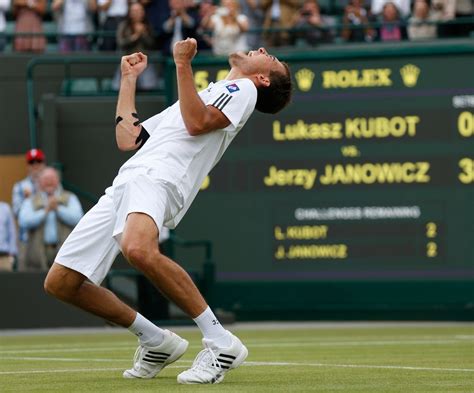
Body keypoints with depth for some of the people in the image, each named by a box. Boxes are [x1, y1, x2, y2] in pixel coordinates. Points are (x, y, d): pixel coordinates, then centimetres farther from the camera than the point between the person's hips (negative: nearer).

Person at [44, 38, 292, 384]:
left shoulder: (243, 90, 13)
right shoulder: (196, 99, 38)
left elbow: (198, 123, -7)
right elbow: (127, 139, 33)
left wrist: (183, 64, -8)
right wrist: (129, 79, 37)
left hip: (160, 178, -8)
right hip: (124, 183, 8)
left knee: (138, 248, -40)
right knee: (60, 282, 0)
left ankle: (220, 343, -29)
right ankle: (157, 342, 13)